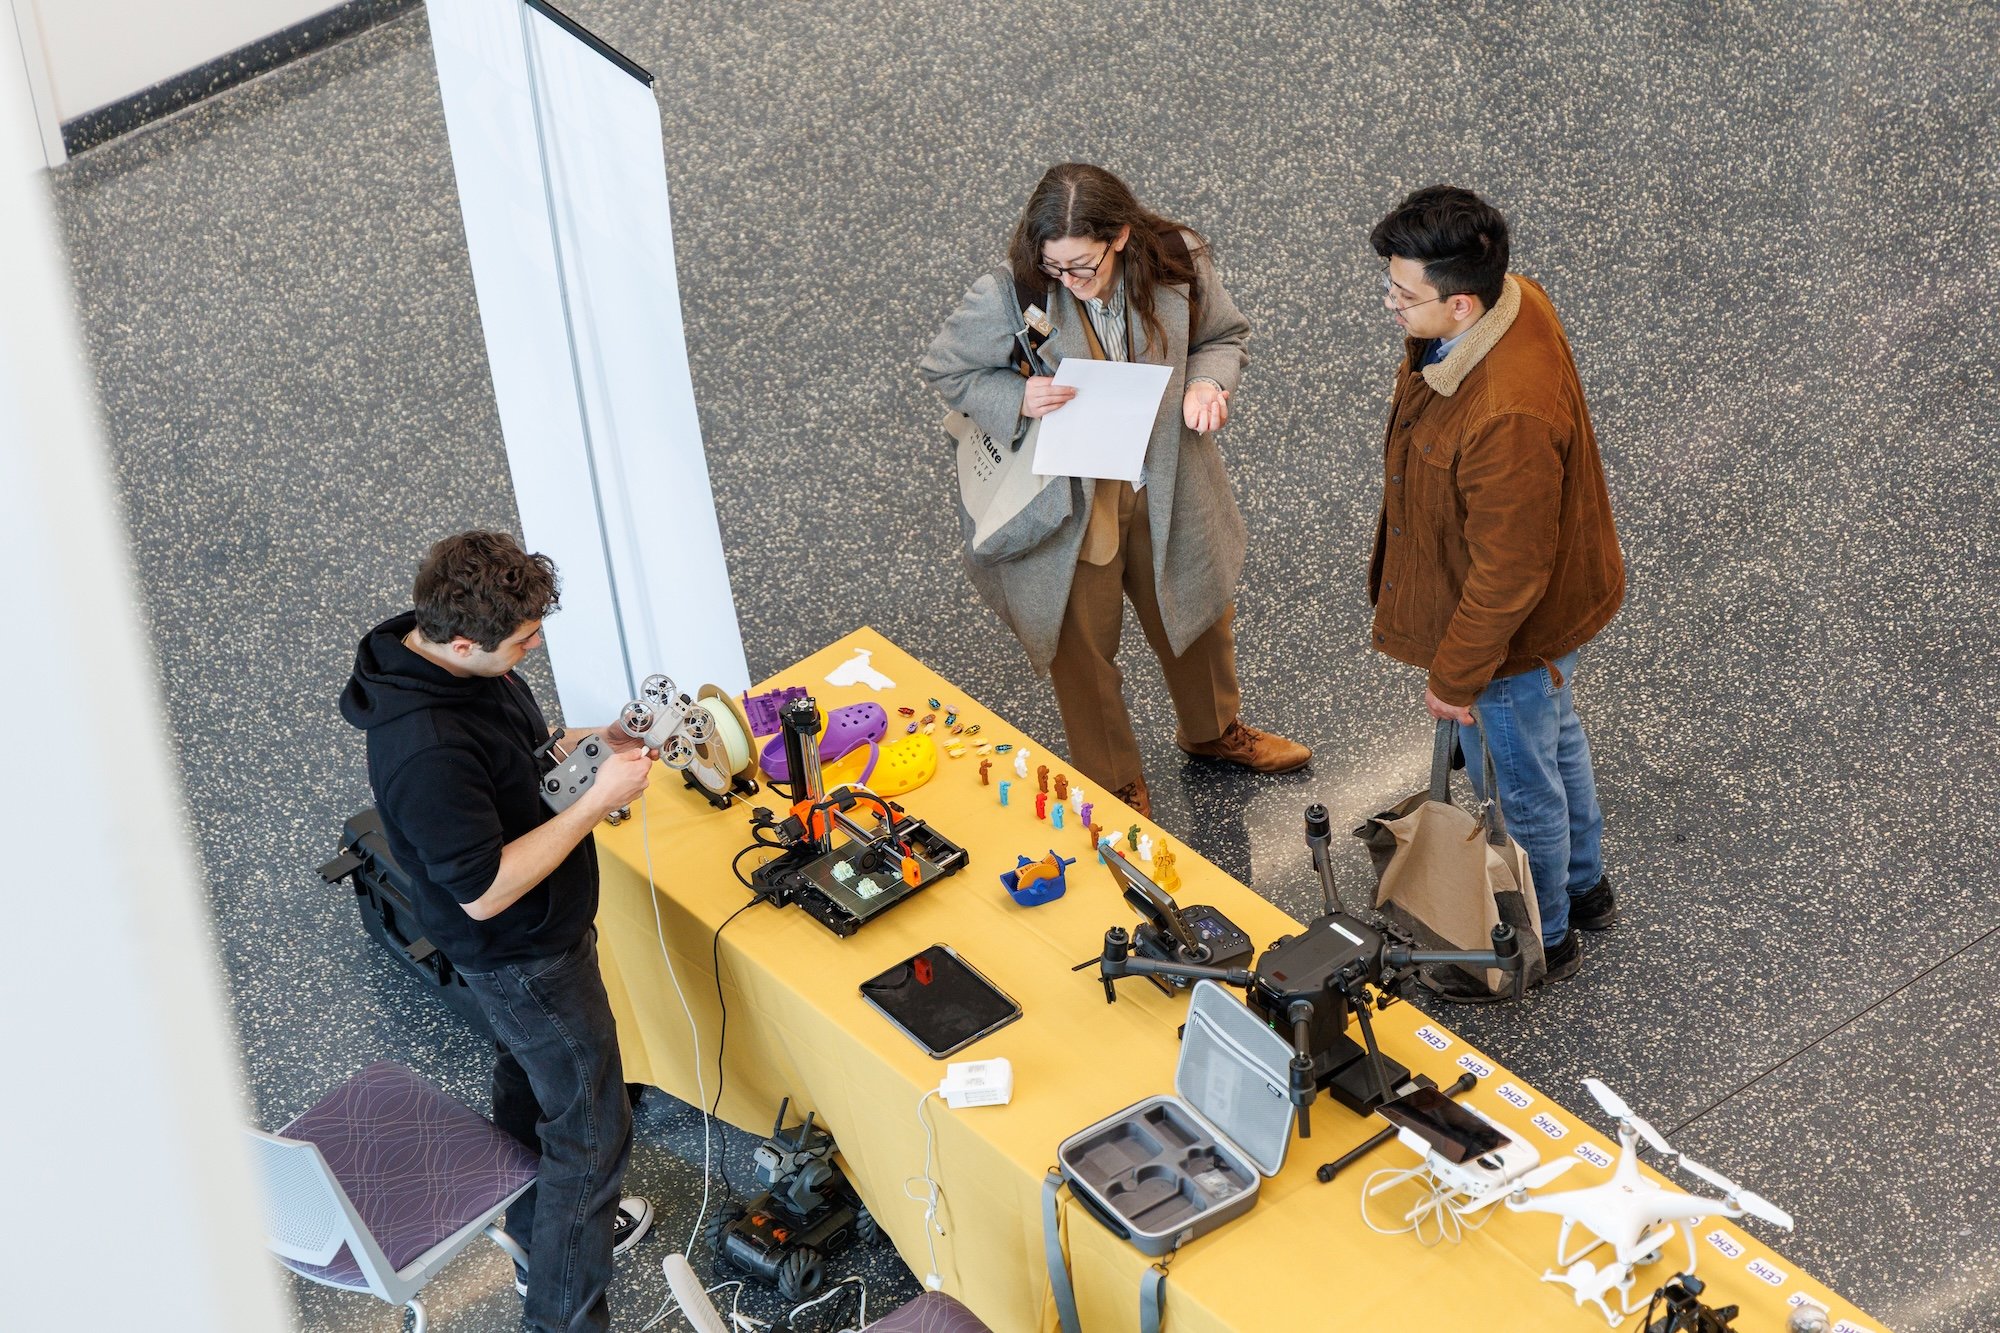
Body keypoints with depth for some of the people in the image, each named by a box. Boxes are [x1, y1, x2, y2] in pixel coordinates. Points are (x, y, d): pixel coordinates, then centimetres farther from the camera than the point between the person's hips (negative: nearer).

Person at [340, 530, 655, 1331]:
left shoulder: (438, 650, -11)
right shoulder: (426, 752, -40)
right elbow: (483, 891, -32)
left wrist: (586, 744, -7)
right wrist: (598, 801, -30)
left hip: (521, 941, 10)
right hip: (523, 957, -10)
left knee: (528, 1082, 29)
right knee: (591, 1130, 5)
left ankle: (544, 1237, 53)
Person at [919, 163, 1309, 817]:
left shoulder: (1178, 263, -18)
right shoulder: (1008, 295, -26)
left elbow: (1225, 337, 0)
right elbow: (943, 369, -11)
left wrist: (1206, 382, -22)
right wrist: (1017, 399, -29)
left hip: (1164, 487, 3)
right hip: (1066, 502, -3)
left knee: (1199, 613, 27)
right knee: (1084, 647, 16)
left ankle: (1214, 729, 58)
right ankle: (1115, 786, 42)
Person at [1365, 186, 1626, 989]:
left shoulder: (1509, 418, -44)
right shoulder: (1510, 300, -16)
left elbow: (1507, 575, -32)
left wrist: (1455, 678, -17)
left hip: (1516, 628, -9)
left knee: (1521, 784, 18)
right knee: (1555, 737, 31)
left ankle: (1543, 938, 44)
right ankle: (1583, 884, 57)